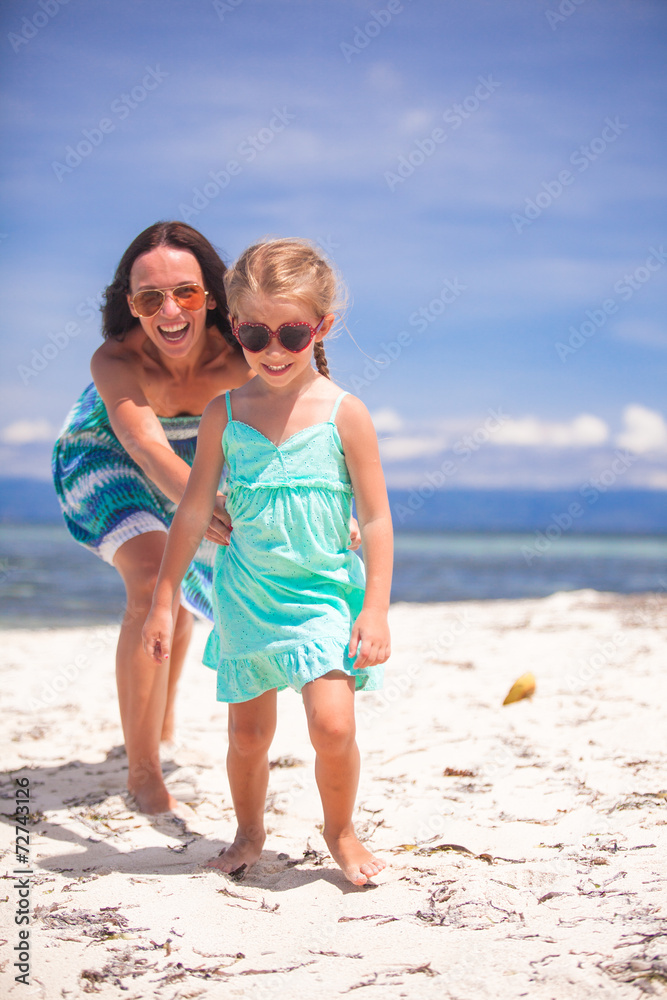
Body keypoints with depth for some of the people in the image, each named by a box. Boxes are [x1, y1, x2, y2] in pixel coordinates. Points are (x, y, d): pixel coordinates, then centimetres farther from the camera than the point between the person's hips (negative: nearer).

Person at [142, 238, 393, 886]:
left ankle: (340, 830, 13)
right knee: (247, 734, 9)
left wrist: (375, 610, -9)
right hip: (247, 596, 2)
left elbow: (376, 519, -5)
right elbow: (193, 511, 5)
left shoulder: (343, 414, -8)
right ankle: (249, 832, 35)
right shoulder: (224, 414, -2)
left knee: (332, 724, -14)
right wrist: (162, 602, 6)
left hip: (325, 595, -2)